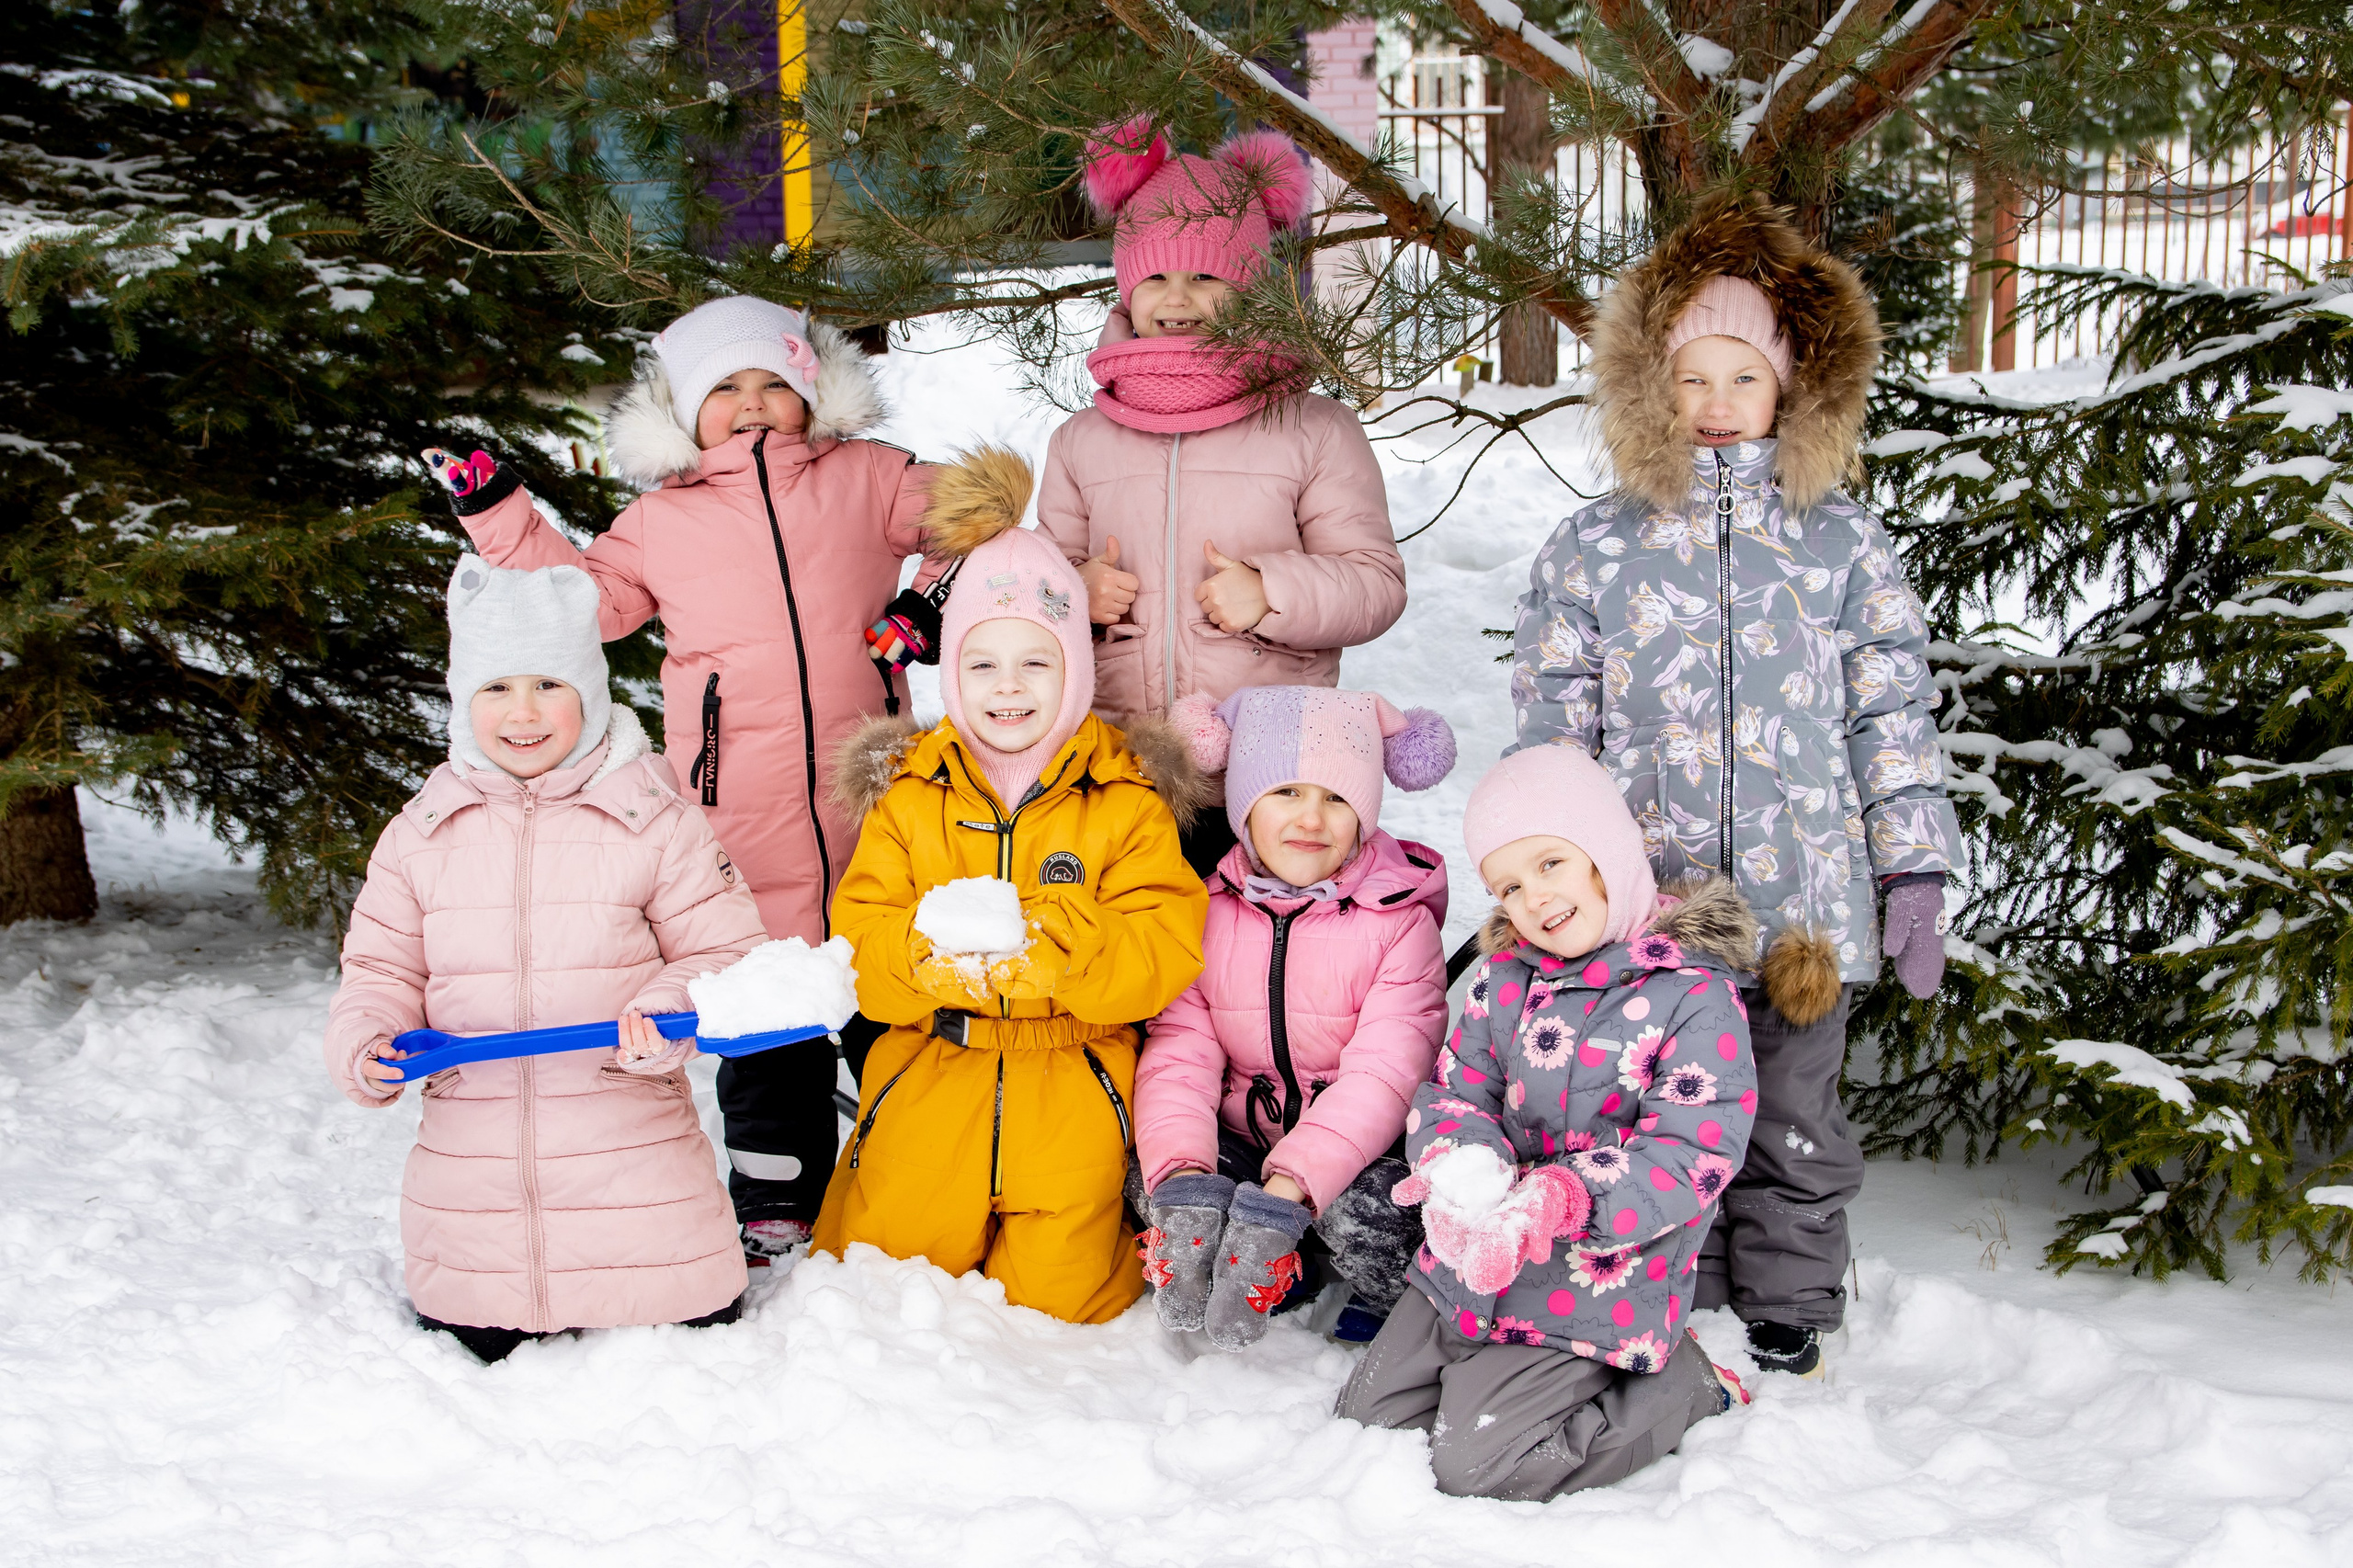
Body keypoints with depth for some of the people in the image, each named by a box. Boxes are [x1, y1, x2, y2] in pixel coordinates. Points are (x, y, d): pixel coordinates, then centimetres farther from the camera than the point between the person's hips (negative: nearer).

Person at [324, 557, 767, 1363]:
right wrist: (366, 1042, -7)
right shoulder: (421, 834, 6)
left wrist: (676, 1011, -21)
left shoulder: (655, 818, -2)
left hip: (633, 1168, -2)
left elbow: (726, 951, -2)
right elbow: (382, 970, 13)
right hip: (469, 1190, 3)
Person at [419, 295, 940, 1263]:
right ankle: (773, 1196, 17)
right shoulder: (662, 522, 12)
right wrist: (501, 519, 8)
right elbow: (584, 595, 16)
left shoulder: (864, 477, 10)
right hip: (743, 815, 0)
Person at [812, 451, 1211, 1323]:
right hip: (928, 1076, 2)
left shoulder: (1124, 802, -1)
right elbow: (858, 945, -3)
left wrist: (1047, 944, -28)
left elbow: (1167, 953, -11)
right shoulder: (908, 794, 4)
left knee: (1056, 1300, 1)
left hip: (1070, 1085, -1)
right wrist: (929, 948, -26)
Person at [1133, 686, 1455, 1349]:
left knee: (1362, 1210, -34)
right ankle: (1283, 1269, -1)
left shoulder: (1401, 923, -11)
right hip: (1242, 1140, 3)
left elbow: (1382, 1075, -21)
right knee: (1151, 1186, -25)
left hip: (1360, 1148, -3)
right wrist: (1182, 1176, -30)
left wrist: (1282, 1193, -36)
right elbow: (1178, 1052, -8)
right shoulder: (1208, 913, -1)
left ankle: (1393, 1301, 0)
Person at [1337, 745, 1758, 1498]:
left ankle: (1681, 1386, 6)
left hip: (1592, 1288, -7)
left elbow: (1690, 1153, -21)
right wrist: (1462, 1169, -23)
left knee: (1473, 1464, -12)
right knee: (1366, 1415, 11)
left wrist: (1558, 1203, -35)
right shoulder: (1502, 980, 4)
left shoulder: (1696, 996, -15)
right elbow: (1453, 1090, 3)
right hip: (1467, 1266, 7)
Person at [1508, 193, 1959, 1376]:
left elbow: (1893, 718, 6)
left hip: (1801, 907, 0)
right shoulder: (1596, 549, 3)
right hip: (1642, 902, 0)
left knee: (1794, 1125, 11)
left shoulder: (1841, 545, 4)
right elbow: (1550, 725, 7)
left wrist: (1915, 874, 2)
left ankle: (1787, 1321, 28)